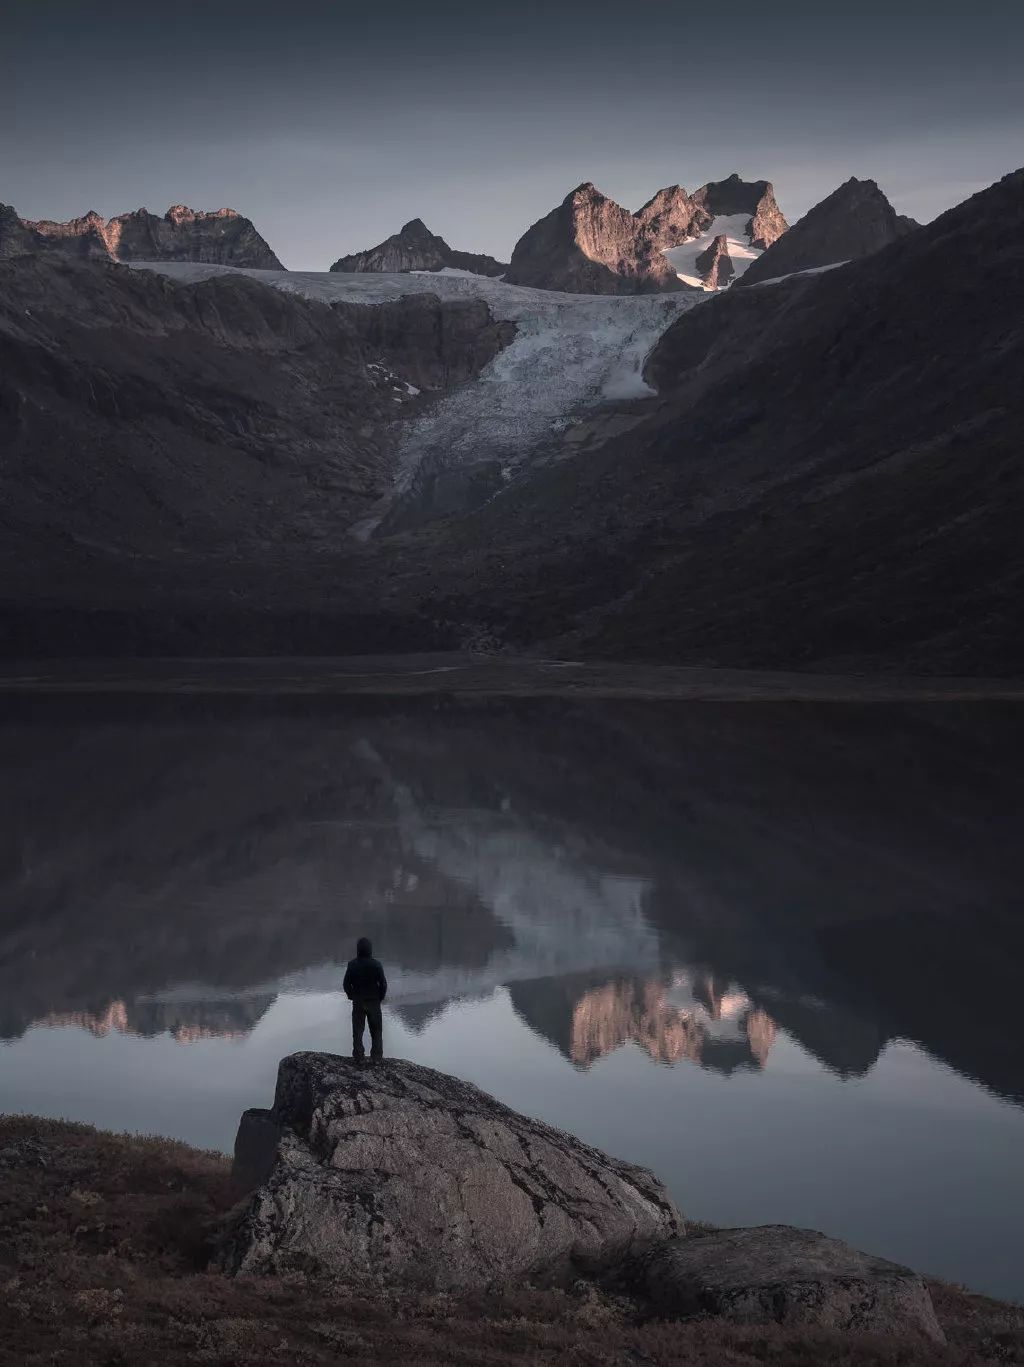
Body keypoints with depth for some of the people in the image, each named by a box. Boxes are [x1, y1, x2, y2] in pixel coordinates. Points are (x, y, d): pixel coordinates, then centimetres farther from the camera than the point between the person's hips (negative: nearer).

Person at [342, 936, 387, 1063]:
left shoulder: (352, 965, -8)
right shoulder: (376, 965, -13)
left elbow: (346, 983, -5)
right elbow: (383, 983, -10)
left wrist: (351, 996, 11)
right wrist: (381, 997, 6)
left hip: (358, 1001, 1)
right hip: (374, 1001, -1)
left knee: (357, 1030, 10)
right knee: (376, 1031, 10)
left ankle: (358, 1057, 10)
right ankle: (376, 1057, 9)